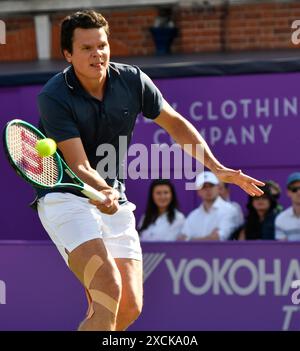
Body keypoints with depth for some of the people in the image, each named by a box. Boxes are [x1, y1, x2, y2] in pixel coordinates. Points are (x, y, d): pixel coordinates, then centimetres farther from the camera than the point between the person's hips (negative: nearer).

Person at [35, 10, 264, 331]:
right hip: (64, 197, -6)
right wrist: (101, 192, -43)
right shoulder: (53, 98, -18)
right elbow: (79, 165, -22)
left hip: (113, 198, 6)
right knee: (109, 289, -26)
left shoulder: (132, 81, -3)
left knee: (129, 307, -2)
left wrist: (217, 168, 3)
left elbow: (175, 123, 10)